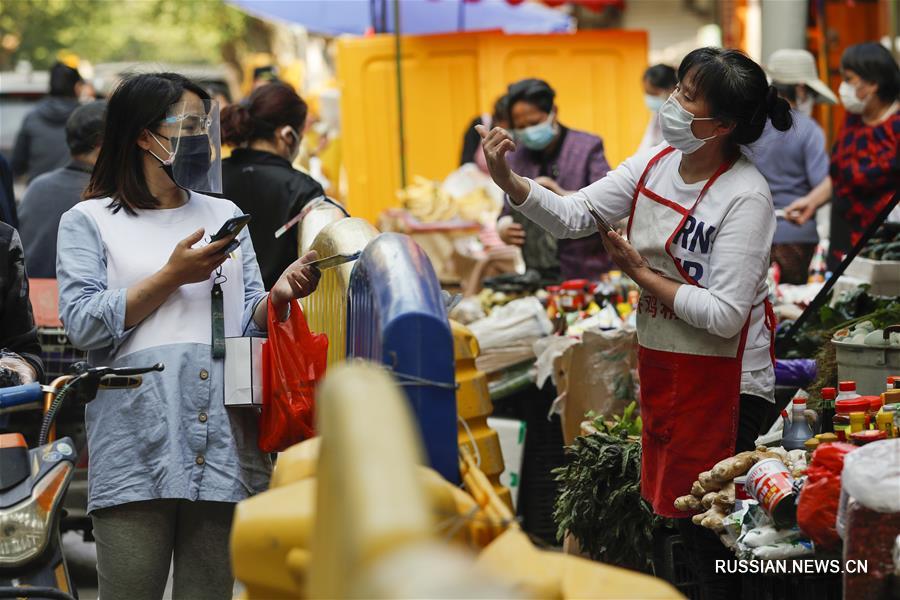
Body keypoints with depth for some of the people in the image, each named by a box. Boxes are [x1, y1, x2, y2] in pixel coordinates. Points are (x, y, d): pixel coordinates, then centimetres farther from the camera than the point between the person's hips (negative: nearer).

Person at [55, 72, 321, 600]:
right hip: (137, 447, -4)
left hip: (224, 440, 4)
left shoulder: (224, 215, 21)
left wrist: (278, 296, -7)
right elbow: (83, 324, -5)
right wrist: (172, 276, -9)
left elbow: (249, 323, 15)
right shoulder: (89, 221, 8)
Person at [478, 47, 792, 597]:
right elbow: (571, 216, -1)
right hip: (660, 366, 8)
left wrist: (641, 274, -16)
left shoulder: (746, 197, -20)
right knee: (672, 505, 15)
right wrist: (509, 180, -17)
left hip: (725, 385, -8)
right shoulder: (654, 165, 1)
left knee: (710, 525, -1)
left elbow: (724, 316, -24)